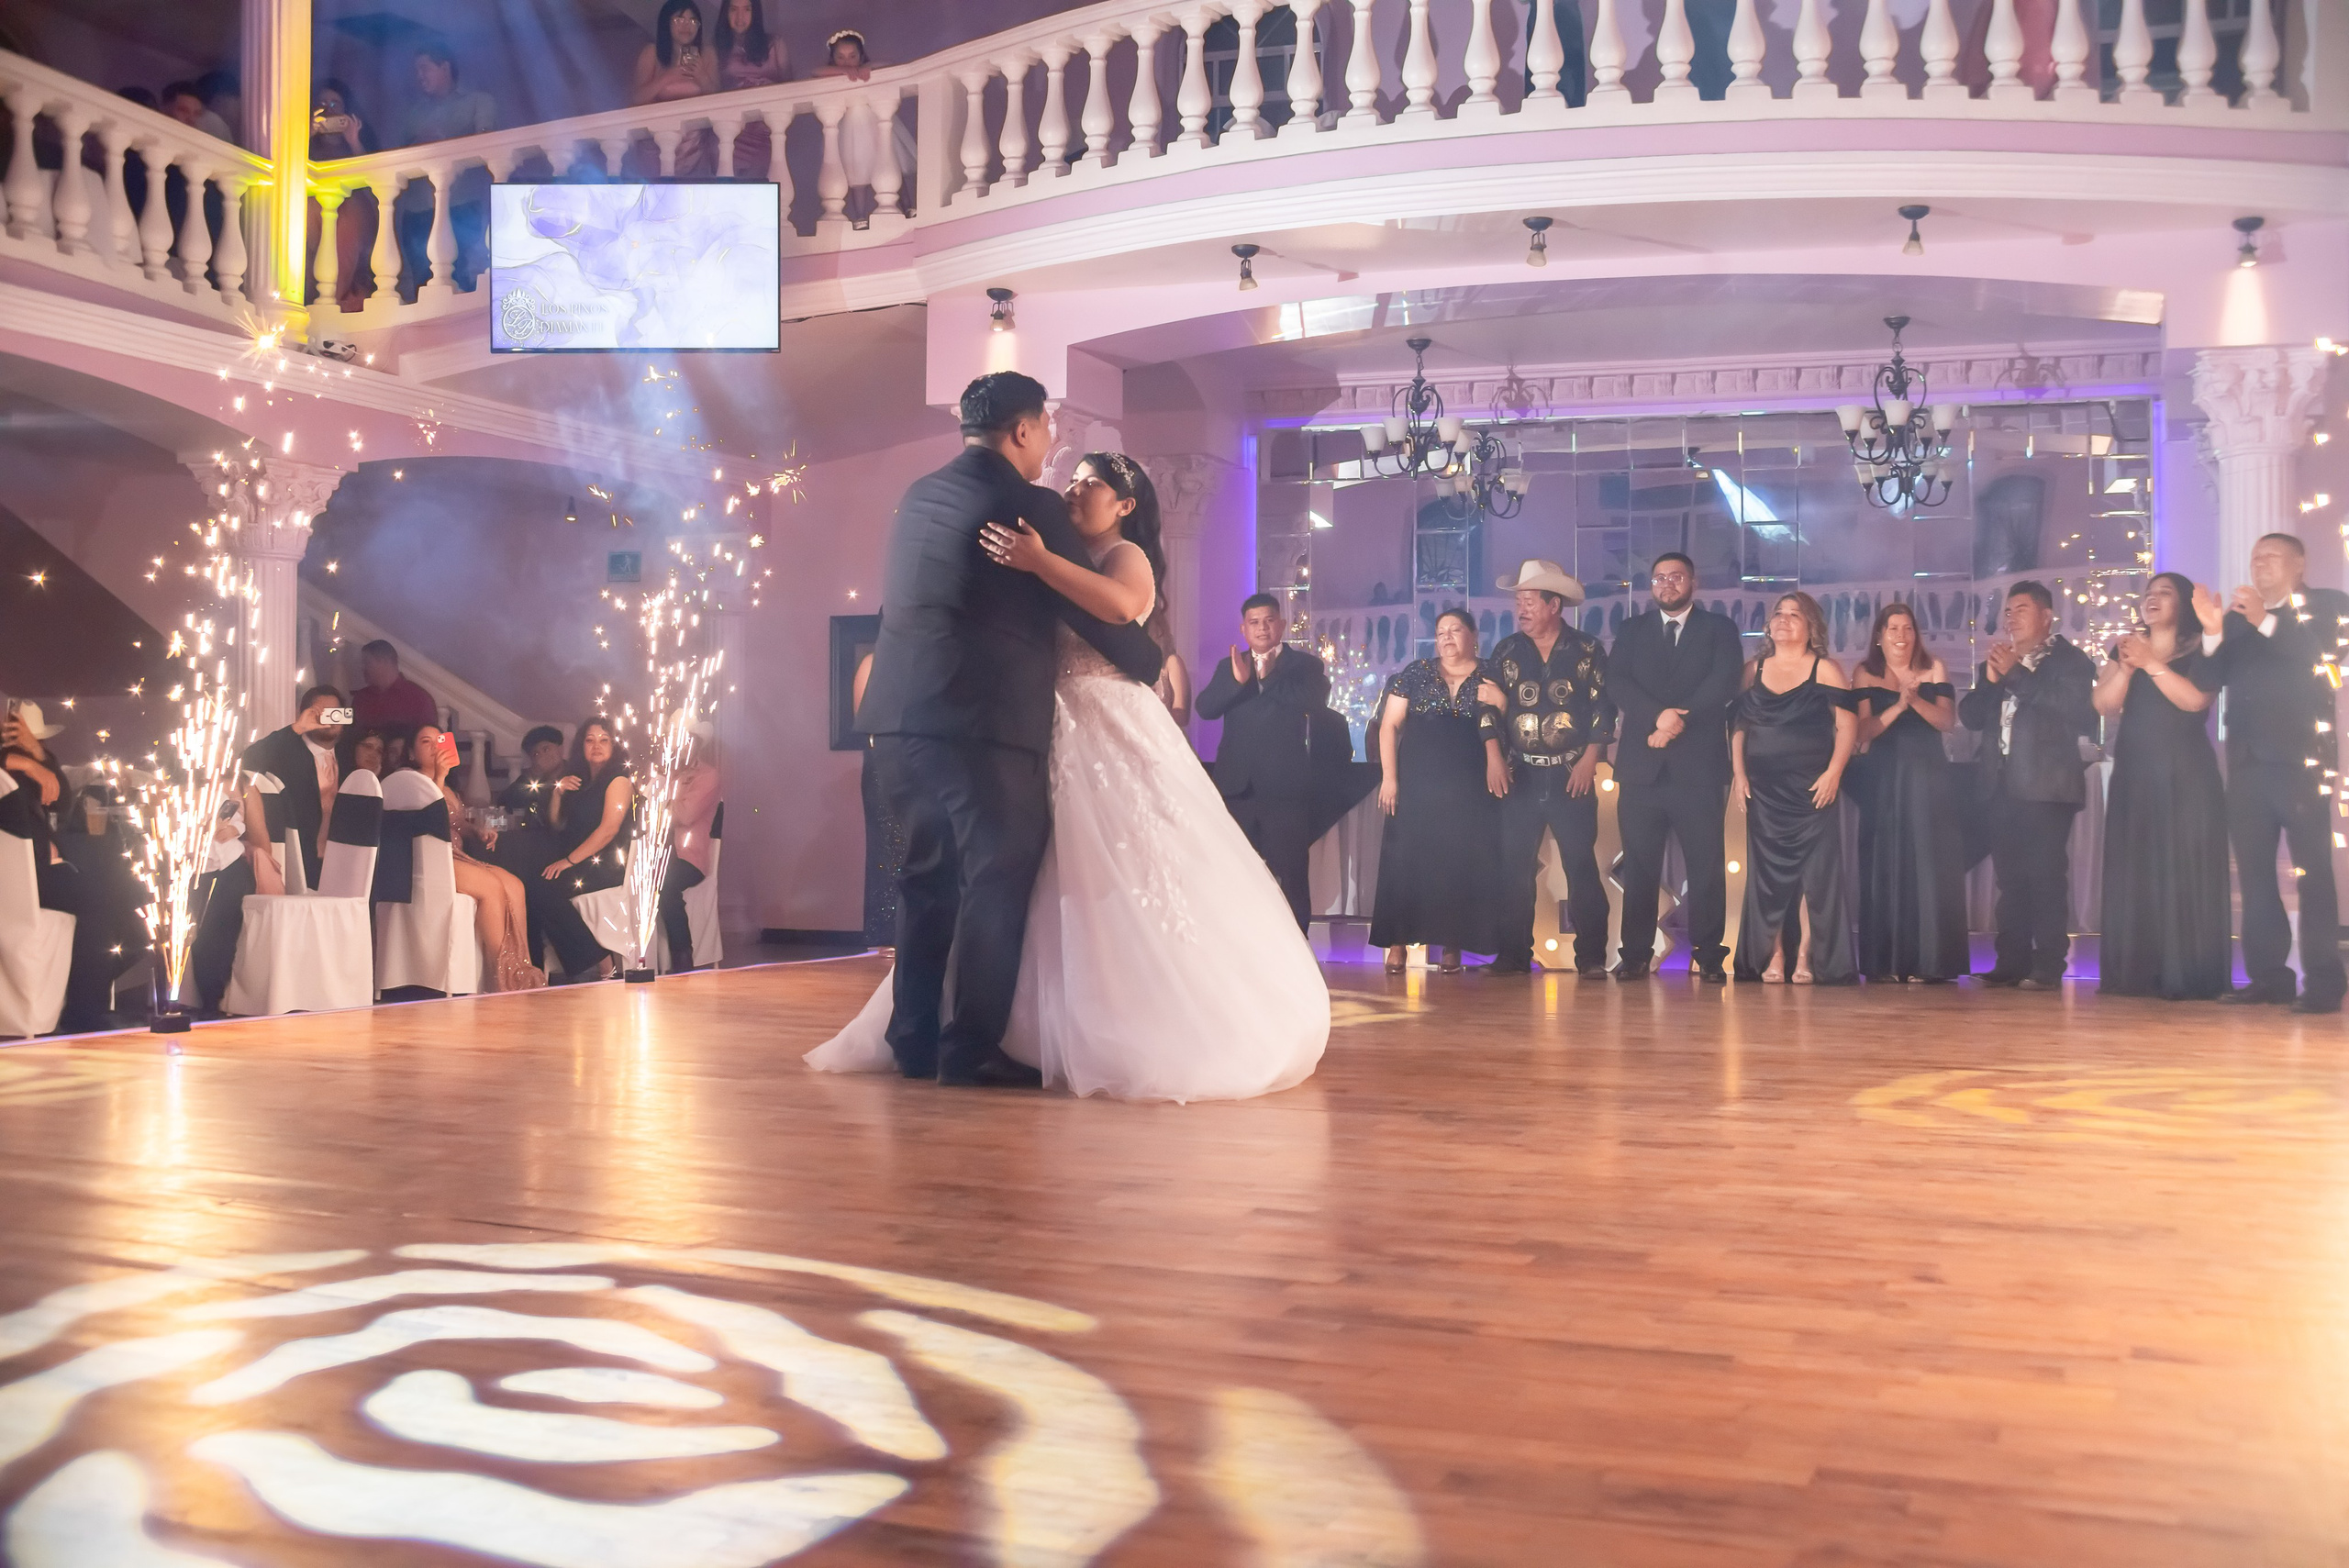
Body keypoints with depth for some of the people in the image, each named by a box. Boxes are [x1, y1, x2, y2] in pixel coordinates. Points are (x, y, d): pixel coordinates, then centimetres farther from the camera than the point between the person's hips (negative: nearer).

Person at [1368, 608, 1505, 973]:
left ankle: (1451, 945, 6)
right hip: (1417, 783, 0)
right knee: (1406, 858, -3)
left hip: (1470, 788, 0)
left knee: (1461, 862, -1)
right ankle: (1397, 942, 2)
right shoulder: (1416, 673, 6)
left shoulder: (1489, 678, 6)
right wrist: (1389, 776, -5)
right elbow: (1389, 725, 4)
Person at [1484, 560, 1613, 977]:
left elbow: (1603, 710, 0)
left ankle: (1591, 957, 1)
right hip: (1521, 776, 3)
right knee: (1513, 866, 0)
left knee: (1581, 865, -4)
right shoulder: (1506, 652, 10)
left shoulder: (1588, 651, 3)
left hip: (1572, 776, -2)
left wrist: (1589, 760, -10)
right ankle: (1513, 954, 8)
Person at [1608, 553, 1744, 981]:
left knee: (1706, 863, -2)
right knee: (1639, 865, 1)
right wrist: (1658, 716, -15)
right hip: (1641, 764, 2)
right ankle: (1635, 954, 4)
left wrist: (1681, 719, -15)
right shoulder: (1631, 630, 15)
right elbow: (1617, 684, 1)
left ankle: (1708, 954, 3)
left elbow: (1724, 684, -4)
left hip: (1699, 764, -1)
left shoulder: (1719, 629, 10)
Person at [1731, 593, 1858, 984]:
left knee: (1814, 870, -5)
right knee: (1766, 869, 2)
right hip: (1763, 787, 3)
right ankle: (1773, 957, 5)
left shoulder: (1824, 670, 1)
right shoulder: (1754, 670, 10)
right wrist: (1738, 771, 0)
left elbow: (1847, 725, -4)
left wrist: (1833, 773, -14)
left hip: (1811, 787, -3)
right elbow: (1738, 724, 10)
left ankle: (1807, 958, -2)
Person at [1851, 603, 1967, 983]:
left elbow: (1947, 721, -3)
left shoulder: (1934, 669, 6)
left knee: (1929, 866, -4)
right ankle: (1886, 962, 1)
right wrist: (1898, 705, -18)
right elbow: (1864, 731, -4)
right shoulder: (1865, 674, 5)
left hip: (1928, 777, 0)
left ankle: (1930, 961, -3)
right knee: (1885, 866, 0)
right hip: (1884, 779, 0)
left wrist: (1916, 700, -19)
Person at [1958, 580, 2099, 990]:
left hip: (2046, 786, -6)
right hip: (2004, 786, 6)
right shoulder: (1998, 660, 18)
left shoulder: (2070, 660, 1)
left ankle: (2048, 967, -7)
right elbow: (1970, 715, 12)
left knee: (2046, 876, -8)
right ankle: (2011, 962, 9)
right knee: (2010, 878, 6)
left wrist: (2016, 674, -15)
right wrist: (1989, 679, -5)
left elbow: (2071, 707, -16)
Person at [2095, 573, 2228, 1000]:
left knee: (2185, 873, -8)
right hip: (2134, 776, 4)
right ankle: (2135, 974, -1)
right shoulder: (2126, 648, 15)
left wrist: (2151, 664, -17)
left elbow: (2196, 700, -15)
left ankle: (2190, 977, -9)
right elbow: (2104, 705, 2)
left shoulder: (2199, 651, 3)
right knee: (2133, 874, -1)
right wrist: (2127, 666, -13)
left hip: (2186, 778, -4)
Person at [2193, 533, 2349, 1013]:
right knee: (2253, 871, 3)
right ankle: (2268, 974, 8)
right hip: (2247, 762, 5)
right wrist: (2213, 631, -11)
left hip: (2301, 759, -5)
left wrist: (2267, 621, -20)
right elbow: (2207, 682, 5)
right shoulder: (2236, 618, 16)